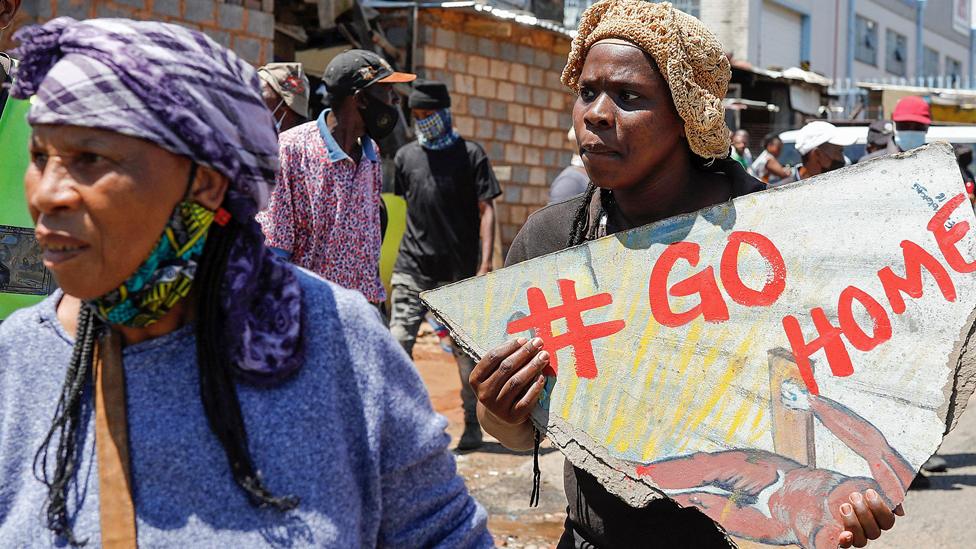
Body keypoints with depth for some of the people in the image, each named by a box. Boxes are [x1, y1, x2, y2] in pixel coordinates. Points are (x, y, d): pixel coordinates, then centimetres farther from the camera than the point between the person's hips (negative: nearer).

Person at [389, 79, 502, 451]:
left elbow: (486, 211, -2)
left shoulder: (470, 154, 2)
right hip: (412, 268, 2)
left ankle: (472, 423, 16)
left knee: (466, 350, 5)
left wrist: (485, 263, -12)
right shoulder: (405, 156, 11)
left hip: (459, 272, -2)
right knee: (398, 342, -9)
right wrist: (387, 260, 15)